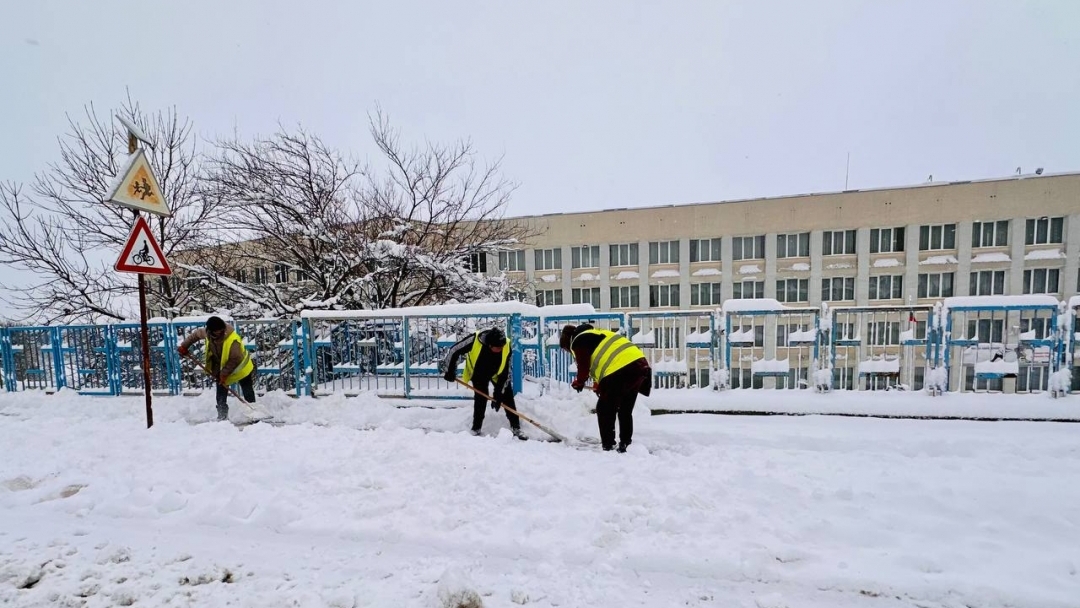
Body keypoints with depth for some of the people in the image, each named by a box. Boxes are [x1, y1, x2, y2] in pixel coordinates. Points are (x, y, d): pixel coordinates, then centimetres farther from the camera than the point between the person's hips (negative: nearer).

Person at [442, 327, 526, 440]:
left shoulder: (506, 347, -32)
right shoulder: (474, 340, -39)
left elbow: (505, 373, -23)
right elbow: (454, 351, -24)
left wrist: (498, 394, -23)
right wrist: (449, 371, -17)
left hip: (496, 373, 1)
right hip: (478, 372, -1)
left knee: (507, 395, -4)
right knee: (481, 397, -13)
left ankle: (516, 427, 6)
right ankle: (476, 428, 3)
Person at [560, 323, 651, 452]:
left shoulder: (578, 342, 5)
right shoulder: (594, 334, 32)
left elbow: (583, 367, -3)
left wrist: (579, 382, 16)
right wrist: (599, 383, 28)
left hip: (620, 370, -9)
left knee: (604, 409, 7)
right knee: (625, 411, 20)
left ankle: (608, 446, 9)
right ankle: (626, 445, 25)